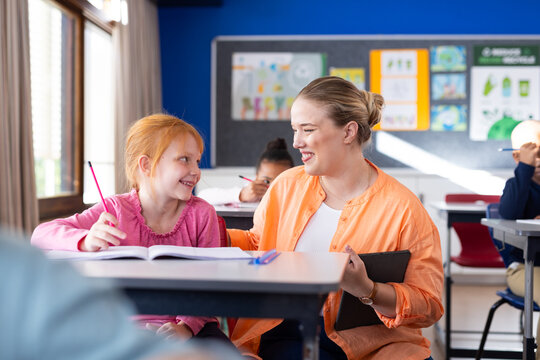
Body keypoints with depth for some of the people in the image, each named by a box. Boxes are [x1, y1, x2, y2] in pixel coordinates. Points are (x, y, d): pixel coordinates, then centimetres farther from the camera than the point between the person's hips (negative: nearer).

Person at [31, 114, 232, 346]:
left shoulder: (201, 213, -1)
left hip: (190, 327, 0)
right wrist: (87, 241, -31)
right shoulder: (115, 210, -4)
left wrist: (187, 326, -21)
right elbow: (41, 234, -10)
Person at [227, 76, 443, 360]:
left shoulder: (402, 208, -7)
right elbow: (257, 243, 24)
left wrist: (366, 290, -24)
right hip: (286, 333, 1)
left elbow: (429, 305, -8)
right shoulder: (287, 185, 8)